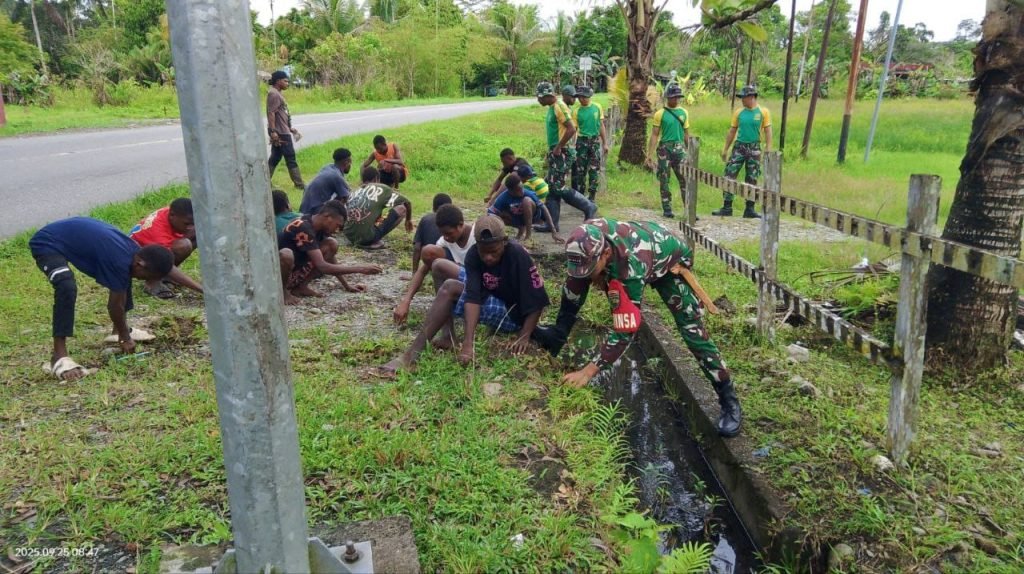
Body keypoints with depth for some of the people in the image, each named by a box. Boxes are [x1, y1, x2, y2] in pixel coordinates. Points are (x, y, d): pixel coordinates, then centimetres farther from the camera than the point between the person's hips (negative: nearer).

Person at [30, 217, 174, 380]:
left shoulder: (133, 252, -7)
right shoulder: (119, 260, -33)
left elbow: (121, 296, 4)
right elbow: (115, 305, -20)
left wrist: (123, 331, 9)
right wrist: (126, 338, -6)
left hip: (72, 237, 10)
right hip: (47, 243, -10)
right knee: (67, 287, -34)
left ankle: (118, 331, 27)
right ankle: (58, 357, -30)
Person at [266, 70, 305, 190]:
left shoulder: (278, 94, 17)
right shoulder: (274, 94, -14)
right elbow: (271, 113, -22)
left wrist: (290, 128, 25)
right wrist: (273, 131, -27)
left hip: (282, 131, 10)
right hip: (280, 133, -10)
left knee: (275, 158, 13)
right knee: (290, 158, -5)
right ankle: (299, 184, 0)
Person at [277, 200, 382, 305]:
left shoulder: (318, 227, -2)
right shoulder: (303, 228, -29)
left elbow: (330, 260, 9)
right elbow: (322, 267, -33)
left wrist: (347, 286, 4)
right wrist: (360, 269, -31)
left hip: (297, 269, 8)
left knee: (332, 244, -4)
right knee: (286, 254, -41)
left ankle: (301, 287, 1)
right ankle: (282, 291, -11)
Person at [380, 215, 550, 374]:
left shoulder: (518, 256, -27)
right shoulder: (473, 255, -15)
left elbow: (536, 302, -23)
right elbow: (473, 297, -27)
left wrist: (524, 337, -32)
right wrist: (468, 343, -37)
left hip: (512, 314, -6)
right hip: (491, 303, 6)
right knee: (449, 287, -11)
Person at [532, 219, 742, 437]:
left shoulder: (630, 268, -47)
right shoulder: (589, 236, -32)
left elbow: (625, 330, -43)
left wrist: (588, 371, -42)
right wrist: (599, 275, -15)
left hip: (669, 261, -6)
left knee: (692, 330, -13)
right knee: (576, 277, -7)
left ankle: (729, 399, -1)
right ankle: (559, 334, 11)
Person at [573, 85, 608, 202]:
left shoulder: (597, 107, 0)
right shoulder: (576, 111, -4)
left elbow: (601, 125, 7)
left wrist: (605, 143, 5)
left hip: (595, 141, 1)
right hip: (582, 141, -1)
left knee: (594, 169, 0)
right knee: (580, 169, 3)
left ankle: (591, 195, 7)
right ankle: (580, 194, 14)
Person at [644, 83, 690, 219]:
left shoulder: (684, 112, 10)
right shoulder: (660, 113, -1)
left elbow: (686, 134, 16)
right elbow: (654, 135, -2)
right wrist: (650, 155, -7)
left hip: (680, 149, 3)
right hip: (665, 149, -2)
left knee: (685, 180, -3)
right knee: (664, 180, 3)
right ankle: (667, 209, 13)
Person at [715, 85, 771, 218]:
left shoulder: (763, 112, -2)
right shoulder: (738, 112, 5)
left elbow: (768, 132, -1)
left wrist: (768, 150, -8)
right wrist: (725, 149, 10)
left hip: (754, 148, -2)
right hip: (739, 147, 2)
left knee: (752, 180, 5)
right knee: (729, 176, -5)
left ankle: (749, 209, 13)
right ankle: (727, 207, 1)